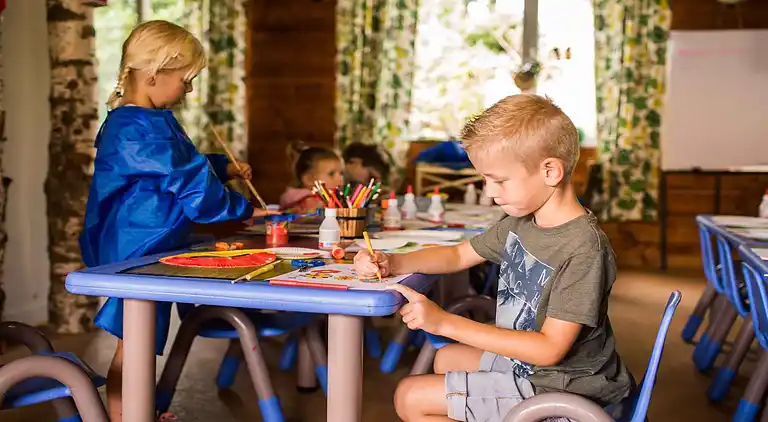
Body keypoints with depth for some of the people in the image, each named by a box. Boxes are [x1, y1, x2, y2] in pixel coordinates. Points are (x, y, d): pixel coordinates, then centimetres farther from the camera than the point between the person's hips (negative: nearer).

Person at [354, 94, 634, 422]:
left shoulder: (584, 249, -27)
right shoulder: (520, 222, 0)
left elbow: (549, 348, -29)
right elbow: (459, 255, 14)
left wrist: (445, 322, -30)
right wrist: (391, 264, -4)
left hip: (555, 391, -9)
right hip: (525, 362, 9)